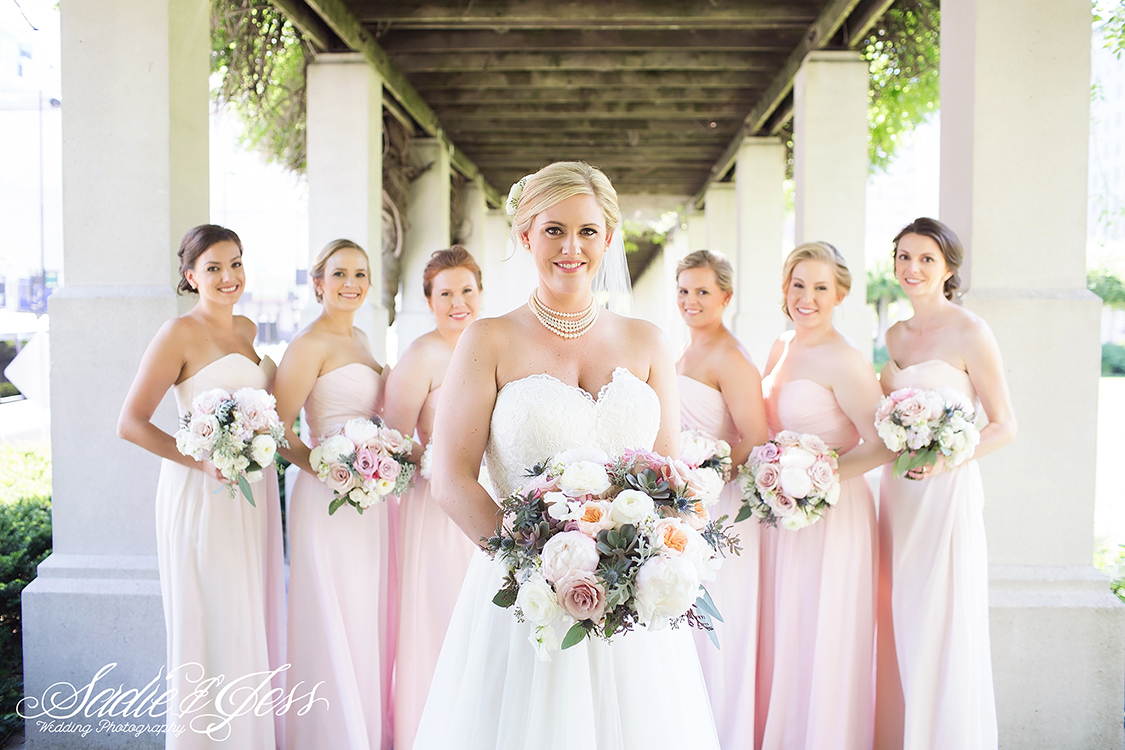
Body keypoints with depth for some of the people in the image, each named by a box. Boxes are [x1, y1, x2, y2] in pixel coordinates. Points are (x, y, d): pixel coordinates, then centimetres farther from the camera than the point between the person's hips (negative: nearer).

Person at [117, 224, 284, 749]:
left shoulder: (246, 328, 12)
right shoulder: (180, 333, -10)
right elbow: (130, 423, -14)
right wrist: (202, 461, -23)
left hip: (255, 492, 7)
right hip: (204, 495, -7)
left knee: (254, 623, 13)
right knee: (213, 630, -1)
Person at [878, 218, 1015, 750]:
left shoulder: (969, 333, -8)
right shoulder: (896, 335, 12)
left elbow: (1004, 426, -8)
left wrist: (945, 460, -21)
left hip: (947, 492, -6)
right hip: (898, 492, 6)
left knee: (943, 631, -2)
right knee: (904, 627, 9)